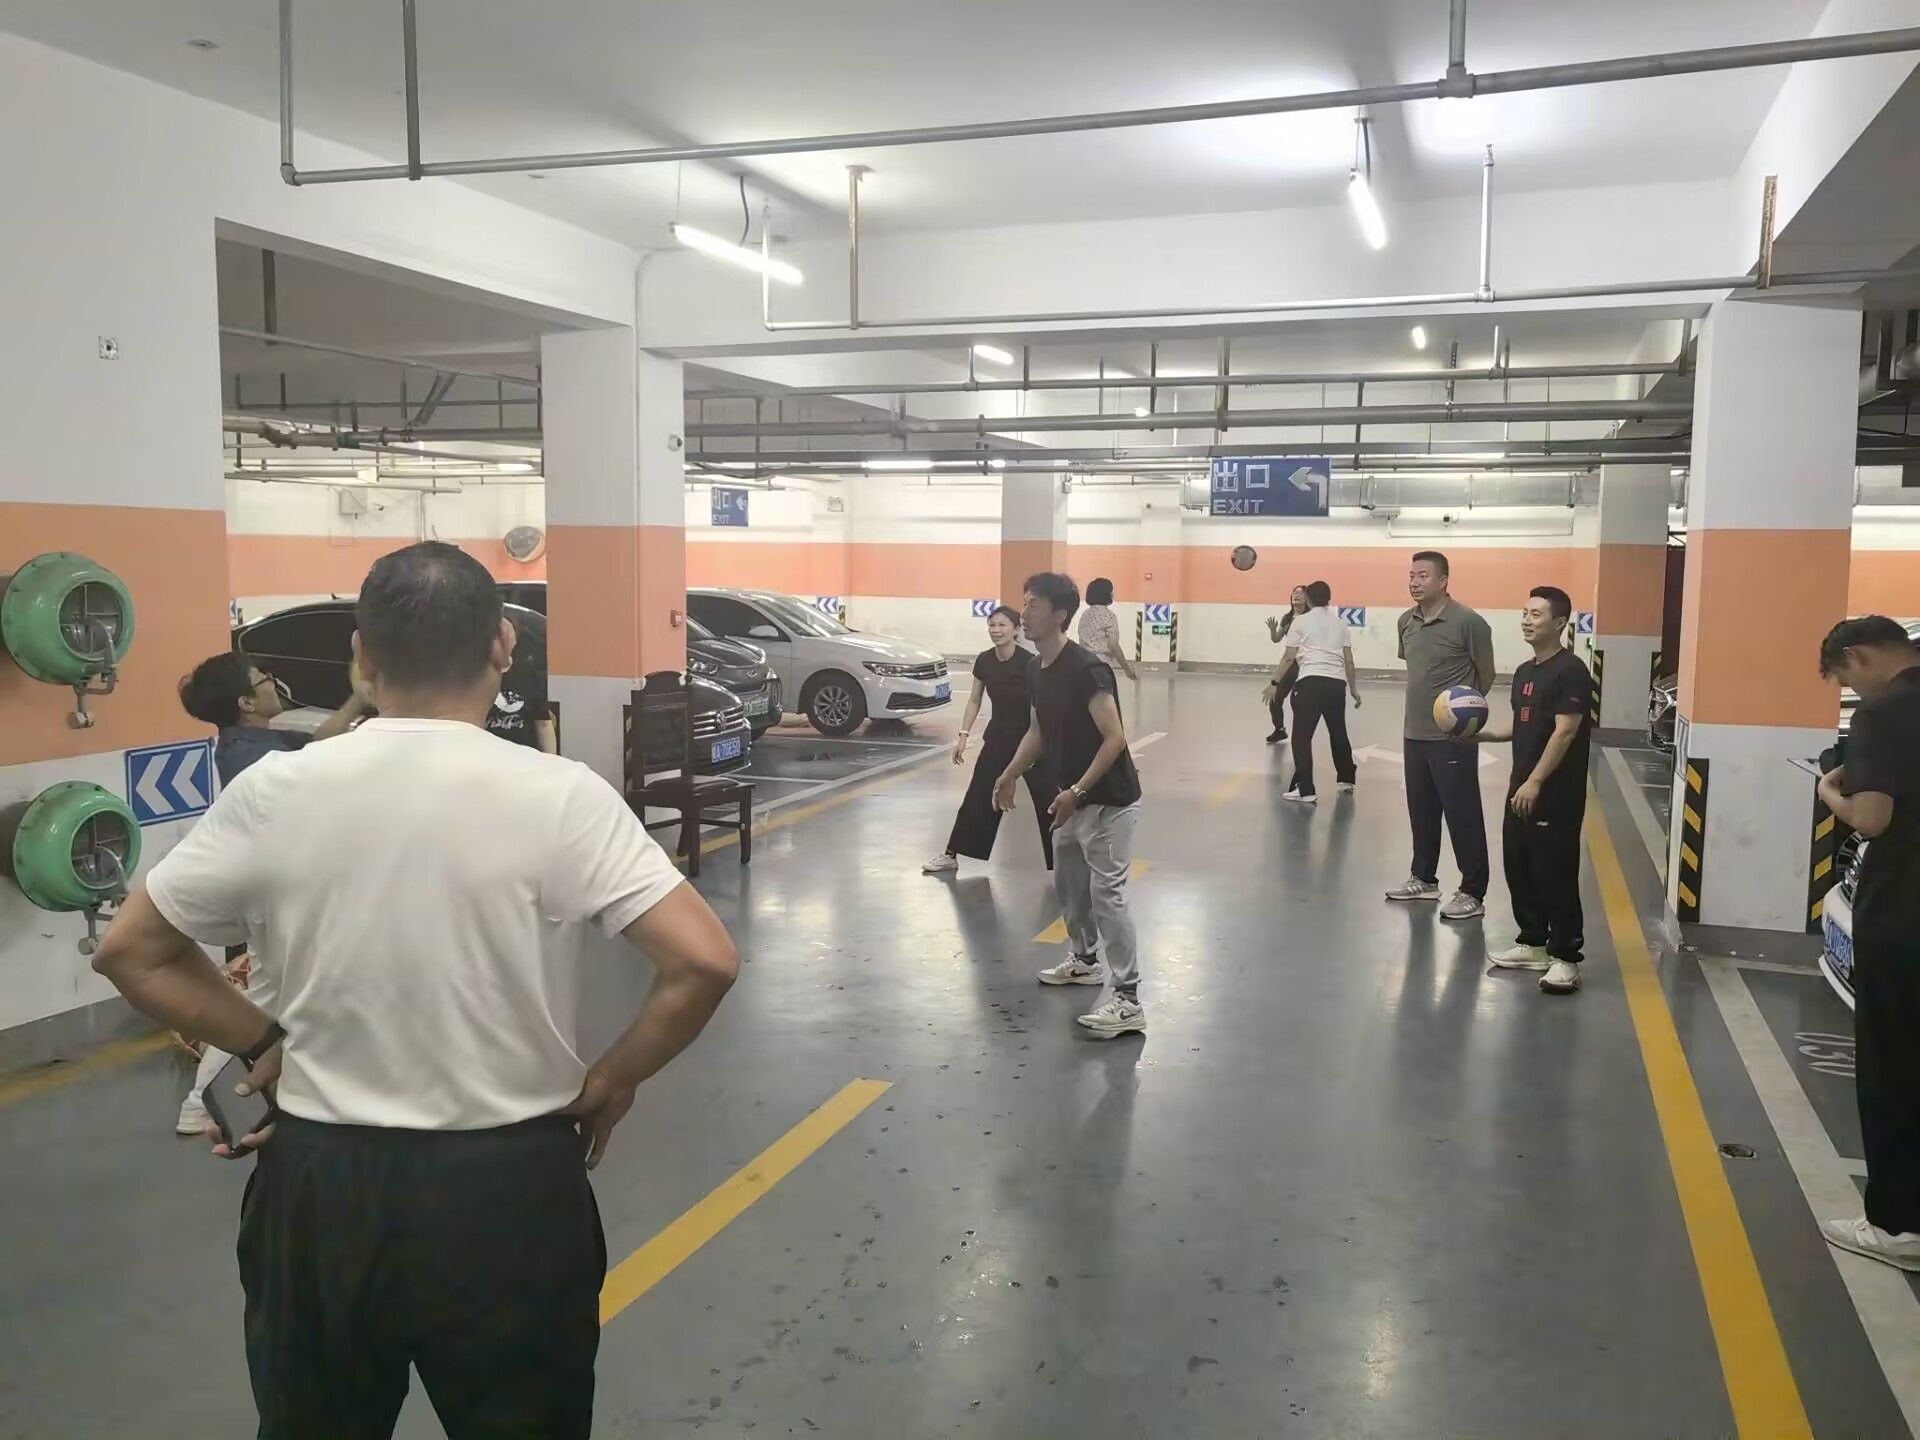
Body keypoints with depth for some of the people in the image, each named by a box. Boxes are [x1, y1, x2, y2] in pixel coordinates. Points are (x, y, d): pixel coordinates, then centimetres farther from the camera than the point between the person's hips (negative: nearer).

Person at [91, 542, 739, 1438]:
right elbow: (704, 963, -19)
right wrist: (613, 1080, -4)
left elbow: (129, 952, 2)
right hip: (508, 1192, -2)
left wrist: (263, 1046, 8)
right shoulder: (559, 796, -15)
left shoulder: (274, 792, -8)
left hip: (321, 1187, 3)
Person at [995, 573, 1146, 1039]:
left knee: (1107, 892, -12)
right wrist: (1010, 775, 11)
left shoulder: (1087, 669, -23)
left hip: (1107, 800, -9)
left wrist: (1077, 791, -28)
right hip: (1074, 798, 9)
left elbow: (1115, 739, -25)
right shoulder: (1035, 670, 5)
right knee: (1067, 883, 21)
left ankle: (1128, 1001, -9)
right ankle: (1084, 960, 42)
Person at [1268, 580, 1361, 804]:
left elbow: (1289, 658, 0)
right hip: (1337, 683, 5)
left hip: (1310, 681, -5)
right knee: (1338, 731, 22)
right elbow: (1349, 661, 13)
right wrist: (1353, 688, 22)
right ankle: (1347, 779, 37)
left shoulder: (1300, 621, 5)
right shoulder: (1340, 623, 16)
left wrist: (1275, 683, 7)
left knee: (1302, 736, -2)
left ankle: (1306, 790, -10)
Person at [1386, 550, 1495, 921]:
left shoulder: (1468, 622, -14)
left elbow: (1486, 674, -5)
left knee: (1463, 814, -1)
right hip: (1414, 733, 7)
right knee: (1421, 811, 17)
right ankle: (1423, 879, 31)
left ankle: (1472, 893, 7)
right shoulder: (1406, 622, 6)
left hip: (1453, 736, -7)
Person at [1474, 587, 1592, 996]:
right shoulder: (1525, 672, 14)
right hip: (1522, 789, 9)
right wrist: (1479, 733, 7)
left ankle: (1566, 957, 3)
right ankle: (1533, 943, 26)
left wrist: (1535, 782, -22)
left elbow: (1565, 733, -19)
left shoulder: (1570, 671, -13)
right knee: (1517, 867, 13)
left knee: (1556, 874, -5)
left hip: (1557, 794, -9)